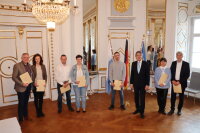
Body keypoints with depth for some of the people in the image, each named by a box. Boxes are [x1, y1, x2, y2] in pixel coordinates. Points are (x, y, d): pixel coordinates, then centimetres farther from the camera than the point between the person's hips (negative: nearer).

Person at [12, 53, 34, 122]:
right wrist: (22, 83, -21)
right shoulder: (17, 65, -12)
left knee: (26, 102, 19)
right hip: (21, 88, -5)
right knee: (21, 103, 6)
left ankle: (26, 115, 35)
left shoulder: (29, 65, 6)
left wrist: (32, 82, -2)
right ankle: (20, 119, 22)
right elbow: (14, 77, -13)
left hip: (28, 87, 5)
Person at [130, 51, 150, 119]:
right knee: (136, 97, 11)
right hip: (136, 83, 3)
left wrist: (147, 84, -9)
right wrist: (131, 83, 3)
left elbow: (147, 75, -5)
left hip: (143, 84, -3)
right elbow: (132, 74, 6)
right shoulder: (133, 63, 4)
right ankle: (137, 109, 28)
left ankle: (142, 112, 11)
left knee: (142, 98, 2)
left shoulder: (145, 63, -4)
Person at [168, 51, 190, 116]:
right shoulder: (173, 63, 6)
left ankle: (179, 110, 23)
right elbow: (170, 72, 6)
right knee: (173, 96, 3)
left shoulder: (186, 64, -4)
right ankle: (172, 109, 15)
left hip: (182, 83, -2)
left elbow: (187, 75, -7)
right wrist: (173, 80, -8)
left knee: (181, 97, 9)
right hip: (174, 82, 2)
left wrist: (180, 81, -14)